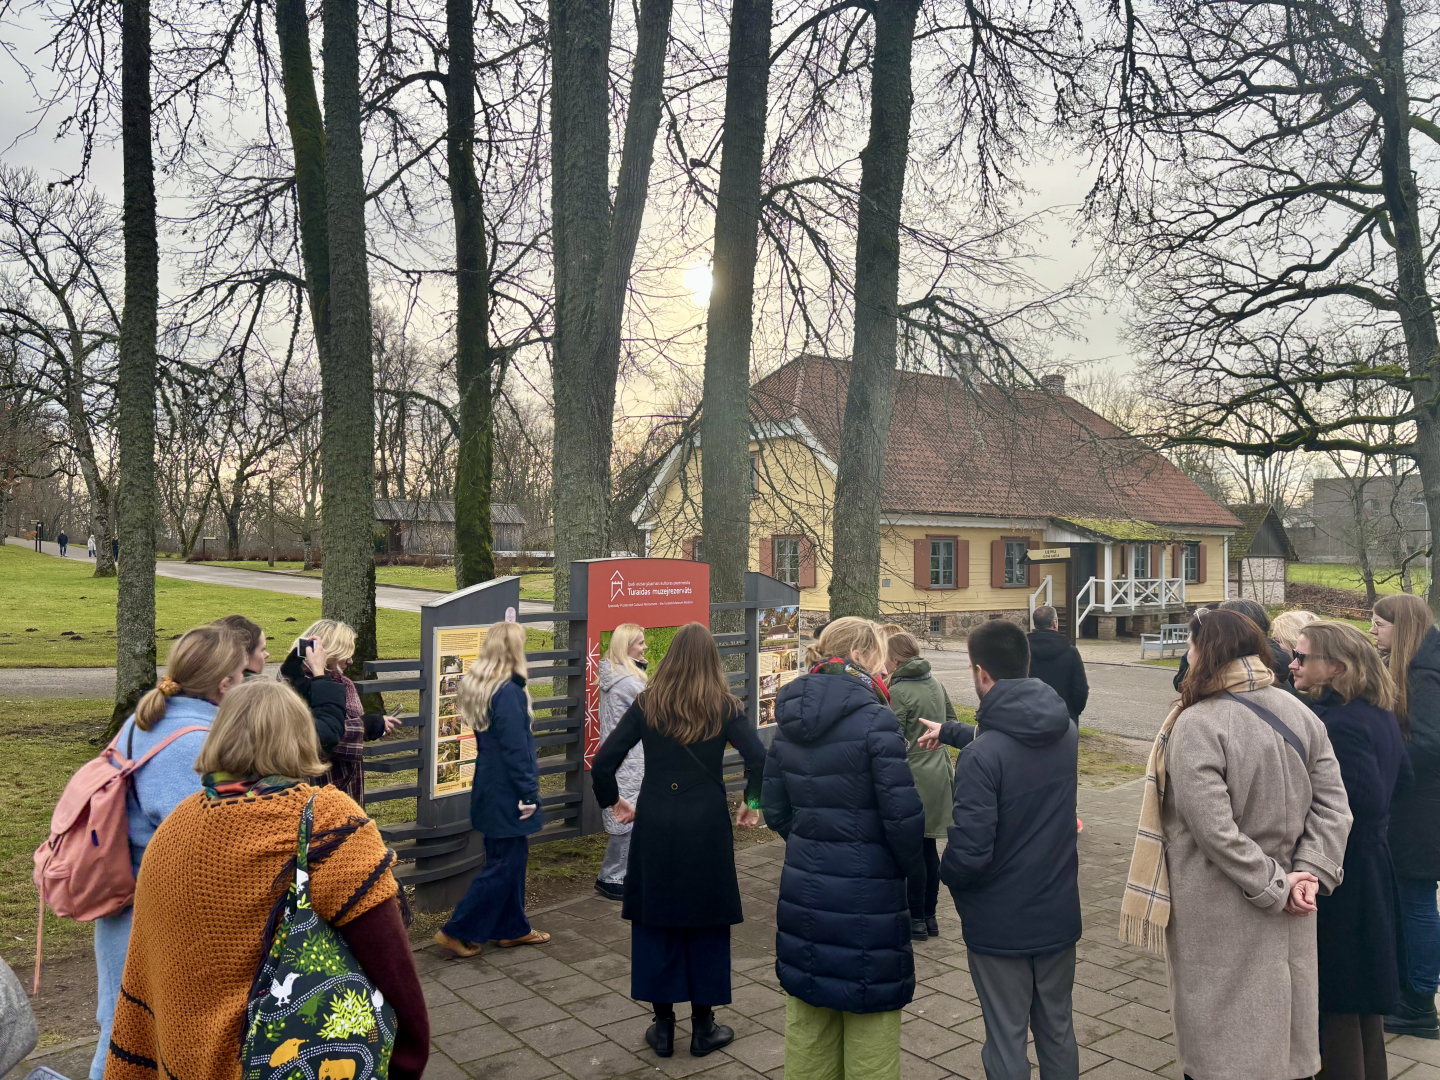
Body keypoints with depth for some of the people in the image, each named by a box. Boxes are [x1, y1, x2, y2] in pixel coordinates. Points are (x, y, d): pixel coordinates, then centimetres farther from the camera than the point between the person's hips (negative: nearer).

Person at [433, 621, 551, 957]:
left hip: (491, 788, 9)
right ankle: (458, 931, 9)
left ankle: (512, 928, 27)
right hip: (507, 792, -9)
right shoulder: (508, 693, -22)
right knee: (503, 864, 2)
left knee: (513, 858, 18)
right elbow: (516, 749, -22)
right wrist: (528, 794, -16)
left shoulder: (480, 687, 7)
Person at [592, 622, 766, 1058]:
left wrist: (613, 801, 11)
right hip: (707, 826, -1)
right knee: (706, 925, 11)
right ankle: (703, 1028, 21)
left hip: (654, 826, 1)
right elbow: (758, 758, -16)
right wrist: (751, 803, -2)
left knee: (655, 923, 12)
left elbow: (603, 762, -4)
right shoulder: (725, 707, -4)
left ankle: (663, 1027, 21)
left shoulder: (647, 704, -1)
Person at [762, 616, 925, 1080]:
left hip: (803, 889, 6)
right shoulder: (875, 719, -17)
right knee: (870, 1022, 10)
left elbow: (775, 810, 8)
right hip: (867, 898, -6)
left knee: (807, 1023, 20)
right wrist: (913, 866, 0)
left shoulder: (789, 721, 3)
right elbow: (903, 815, -18)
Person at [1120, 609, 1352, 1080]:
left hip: (1220, 910, -6)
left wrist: (1273, 885, -14)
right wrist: (1310, 872, -6)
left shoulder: (1196, 724, -21)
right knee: (1278, 1009, 21)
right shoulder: (1300, 713, -1)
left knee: (1223, 1039, 10)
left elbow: (1213, 826, -24)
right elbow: (1332, 805, -1)